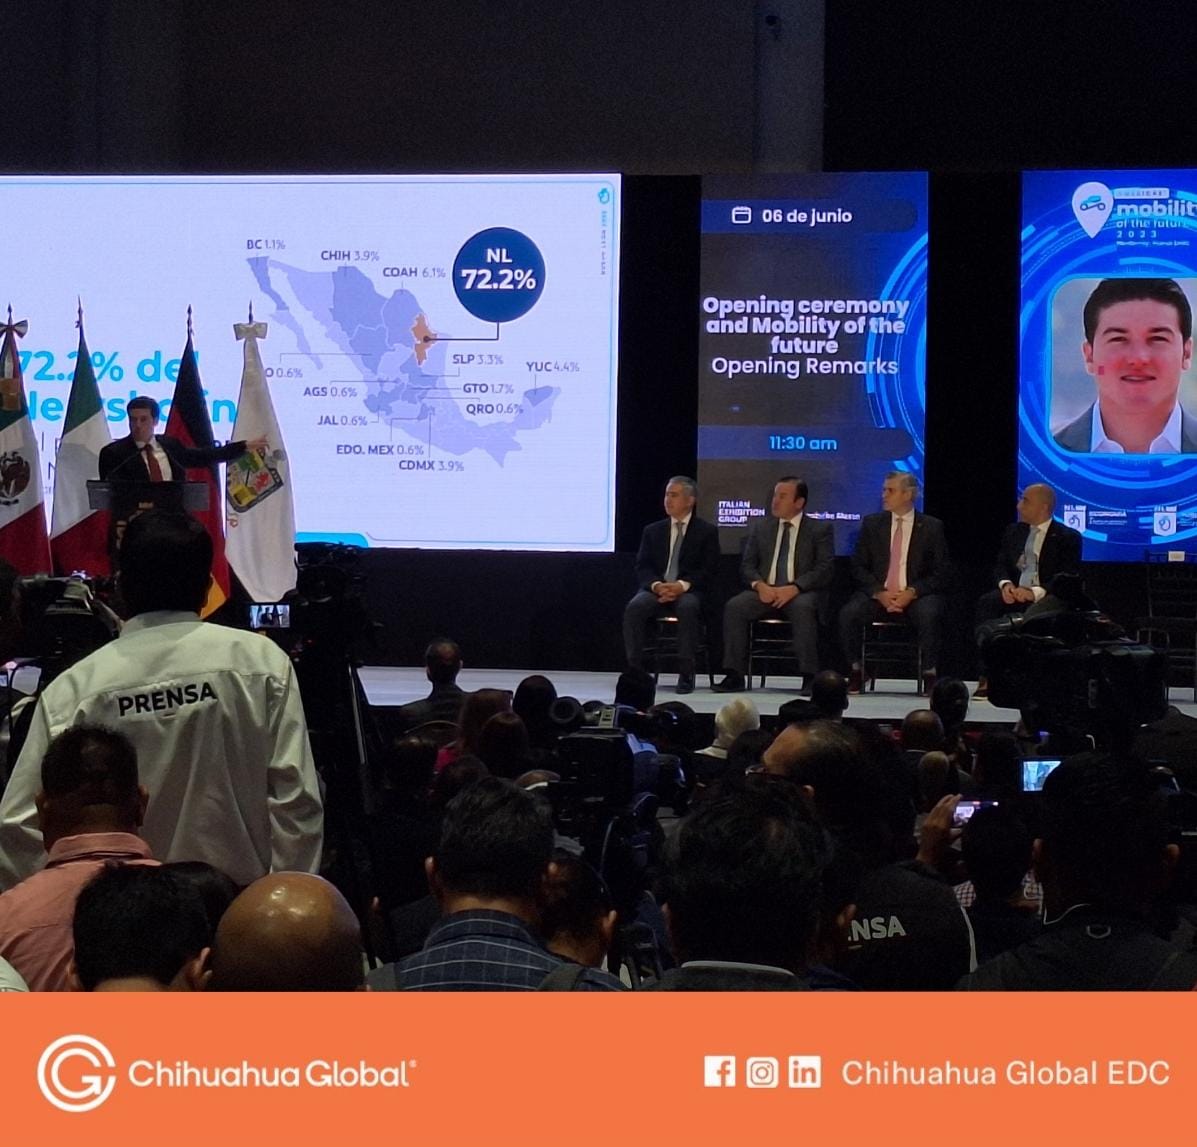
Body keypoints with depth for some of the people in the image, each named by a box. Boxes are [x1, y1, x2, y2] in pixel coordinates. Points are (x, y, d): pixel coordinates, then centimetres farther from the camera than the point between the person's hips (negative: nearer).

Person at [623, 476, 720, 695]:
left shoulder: (707, 532, 8)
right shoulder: (652, 531, 17)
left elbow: (709, 571, -1)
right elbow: (642, 568, 9)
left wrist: (682, 585, -18)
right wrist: (657, 585, -14)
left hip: (689, 591, -3)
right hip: (656, 589, 3)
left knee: (688, 608, -38)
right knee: (634, 608, -30)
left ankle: (686, 674, -33)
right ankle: (634, 670, -26)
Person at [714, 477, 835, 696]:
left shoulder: (820, 529, 5)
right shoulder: (760, 527, 16)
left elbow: (825, 569, -5)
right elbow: (747, 565, 13)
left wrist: (794, 588, -20)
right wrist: (759, 585, -10)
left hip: (801, 594, -3)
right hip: (765, 592, 4)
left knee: (803, 608, -38)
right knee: (734, 606, -25)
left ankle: (809, 677, -34)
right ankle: (735, 675, -21)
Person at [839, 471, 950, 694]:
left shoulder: (931, 527, 4)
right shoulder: (872, 523, 10)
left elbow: (941, 573, 1)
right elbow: (859, 567, 8)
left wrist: (912, 592, -14)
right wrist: (879, 593, -10)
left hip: (916, 597, -2)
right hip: (878, 596, 2)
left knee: (929, 615, -35)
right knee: (849, 613, -26)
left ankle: (929, 675, -19)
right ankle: (856, 671, -8)